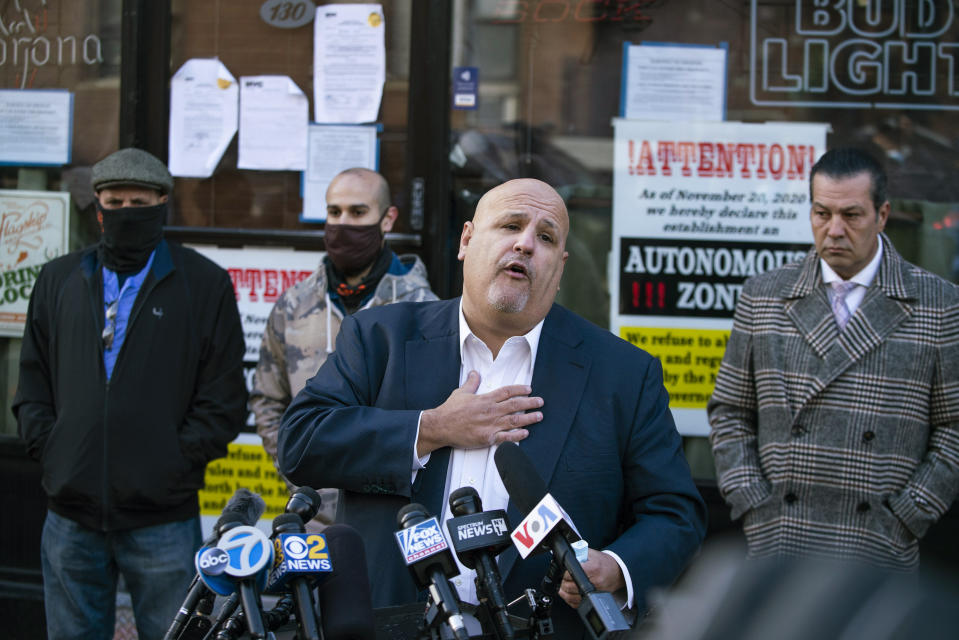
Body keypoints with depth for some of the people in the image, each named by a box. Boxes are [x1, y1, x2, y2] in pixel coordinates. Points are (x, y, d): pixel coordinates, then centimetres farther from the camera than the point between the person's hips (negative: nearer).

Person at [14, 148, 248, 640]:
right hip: (72, 515, 3)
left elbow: (224, 397, -1)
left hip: (162, 515, -3)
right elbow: (33, 379, 14)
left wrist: (178, 460, -9)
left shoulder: (205, 284, 2)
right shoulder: (59, 280, 13)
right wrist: (47, 447, 0)